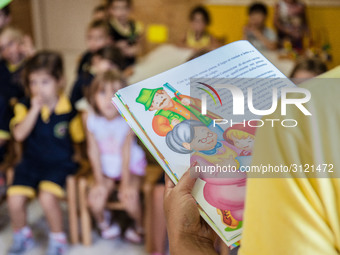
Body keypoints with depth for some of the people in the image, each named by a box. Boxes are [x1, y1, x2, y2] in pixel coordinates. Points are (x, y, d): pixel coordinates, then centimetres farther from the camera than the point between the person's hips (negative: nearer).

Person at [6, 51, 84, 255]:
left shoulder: (69, 110, -5)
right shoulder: (25, 106, 0)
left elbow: (78, 138, 9)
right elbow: (19, 134, -15)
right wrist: (35, 109, -20)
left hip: (59, 163, -3)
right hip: (31, 163, 3)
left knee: (47, 197, -27)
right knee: (15, 200, -16)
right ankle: (22, 236, 18)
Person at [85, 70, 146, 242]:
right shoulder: (90, 119, -18)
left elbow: (126, 152, -19)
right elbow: (94, 151, -9)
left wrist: (126, 183, -16)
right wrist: (99, 181, -7)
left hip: (131, 166, -2)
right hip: (106, 168, 2)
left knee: (129, 198, -21)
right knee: (95, 200, -16)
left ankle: (140, 227, 13)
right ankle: (103, 223, 21)